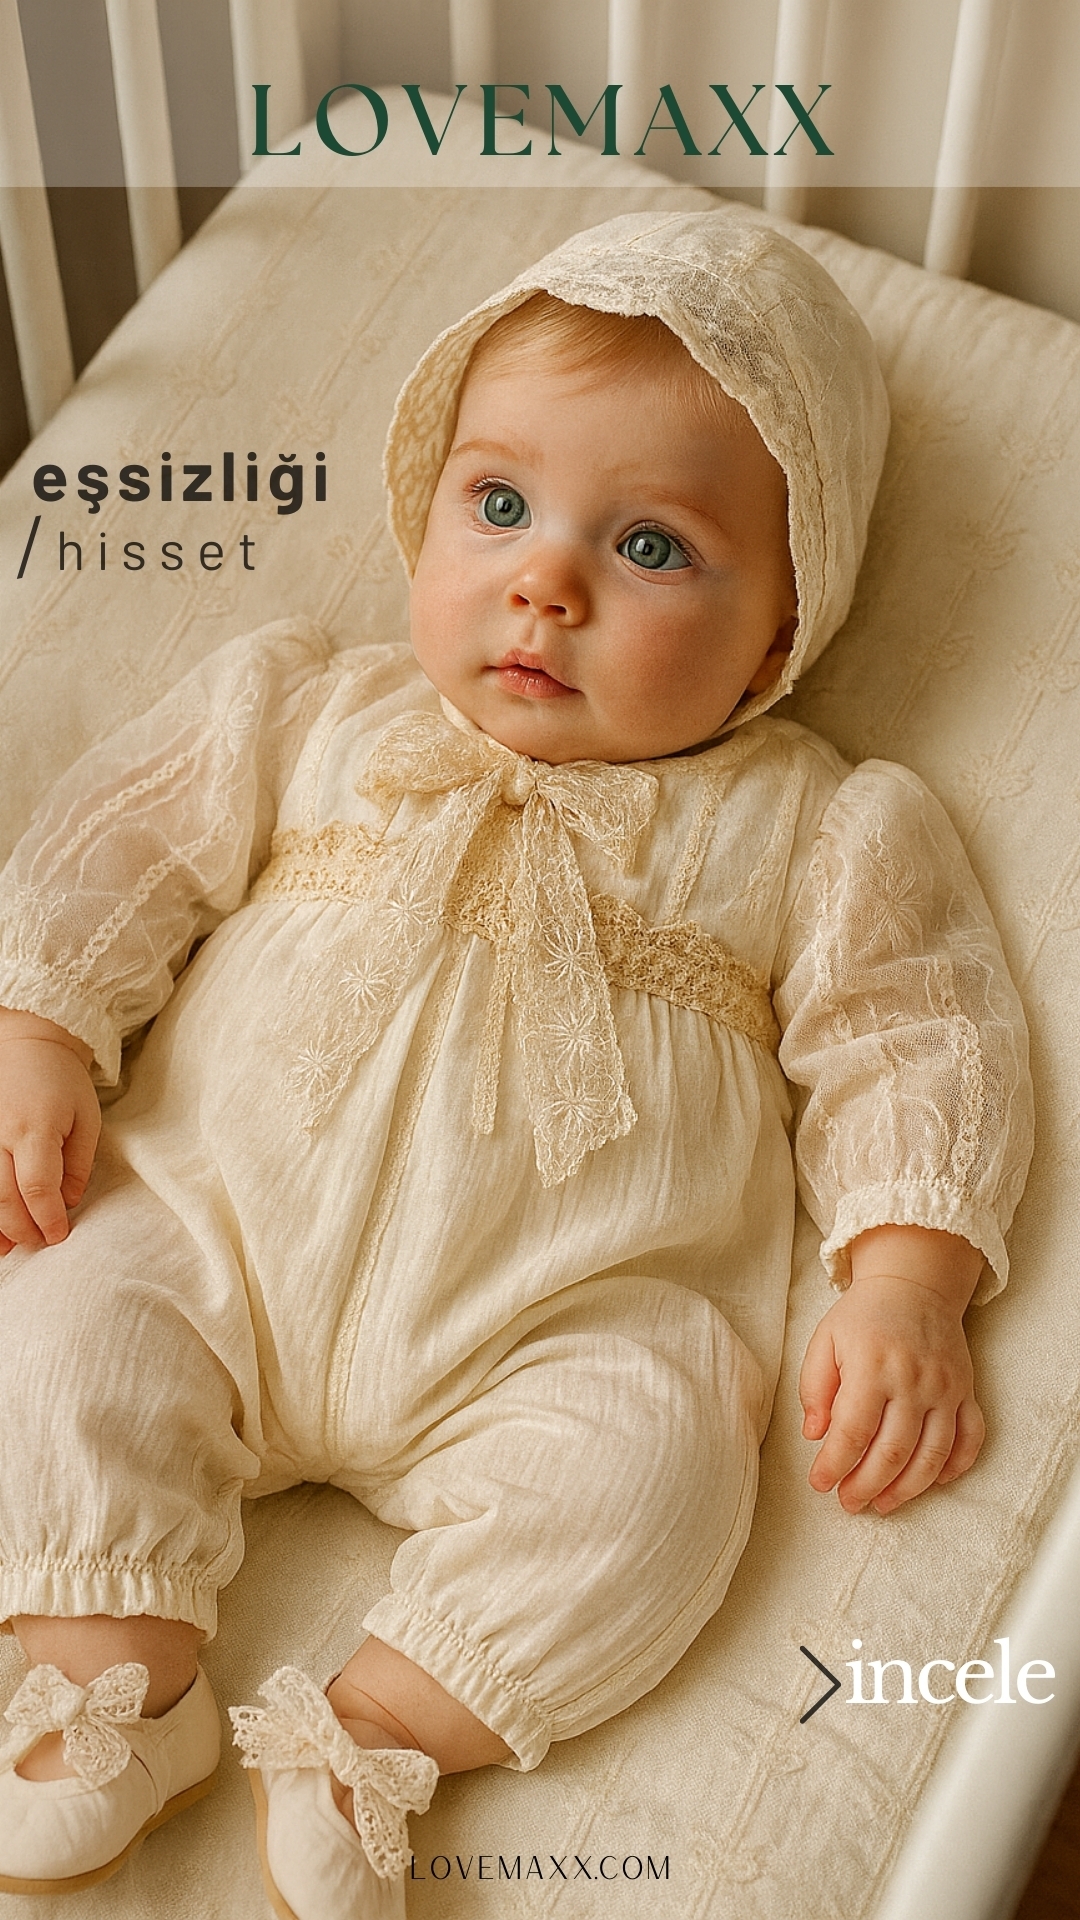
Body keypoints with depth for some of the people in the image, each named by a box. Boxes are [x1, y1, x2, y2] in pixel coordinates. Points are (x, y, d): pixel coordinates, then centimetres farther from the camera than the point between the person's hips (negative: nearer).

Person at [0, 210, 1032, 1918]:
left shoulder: (808, 831, 3)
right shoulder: (311, 714, 8)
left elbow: (910, 1043, 1)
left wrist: (904, 1288, -11)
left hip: (557, 1330, -1)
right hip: (213, 1230, 2)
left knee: (653, 1460, -25)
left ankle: (368, 1741, -10)